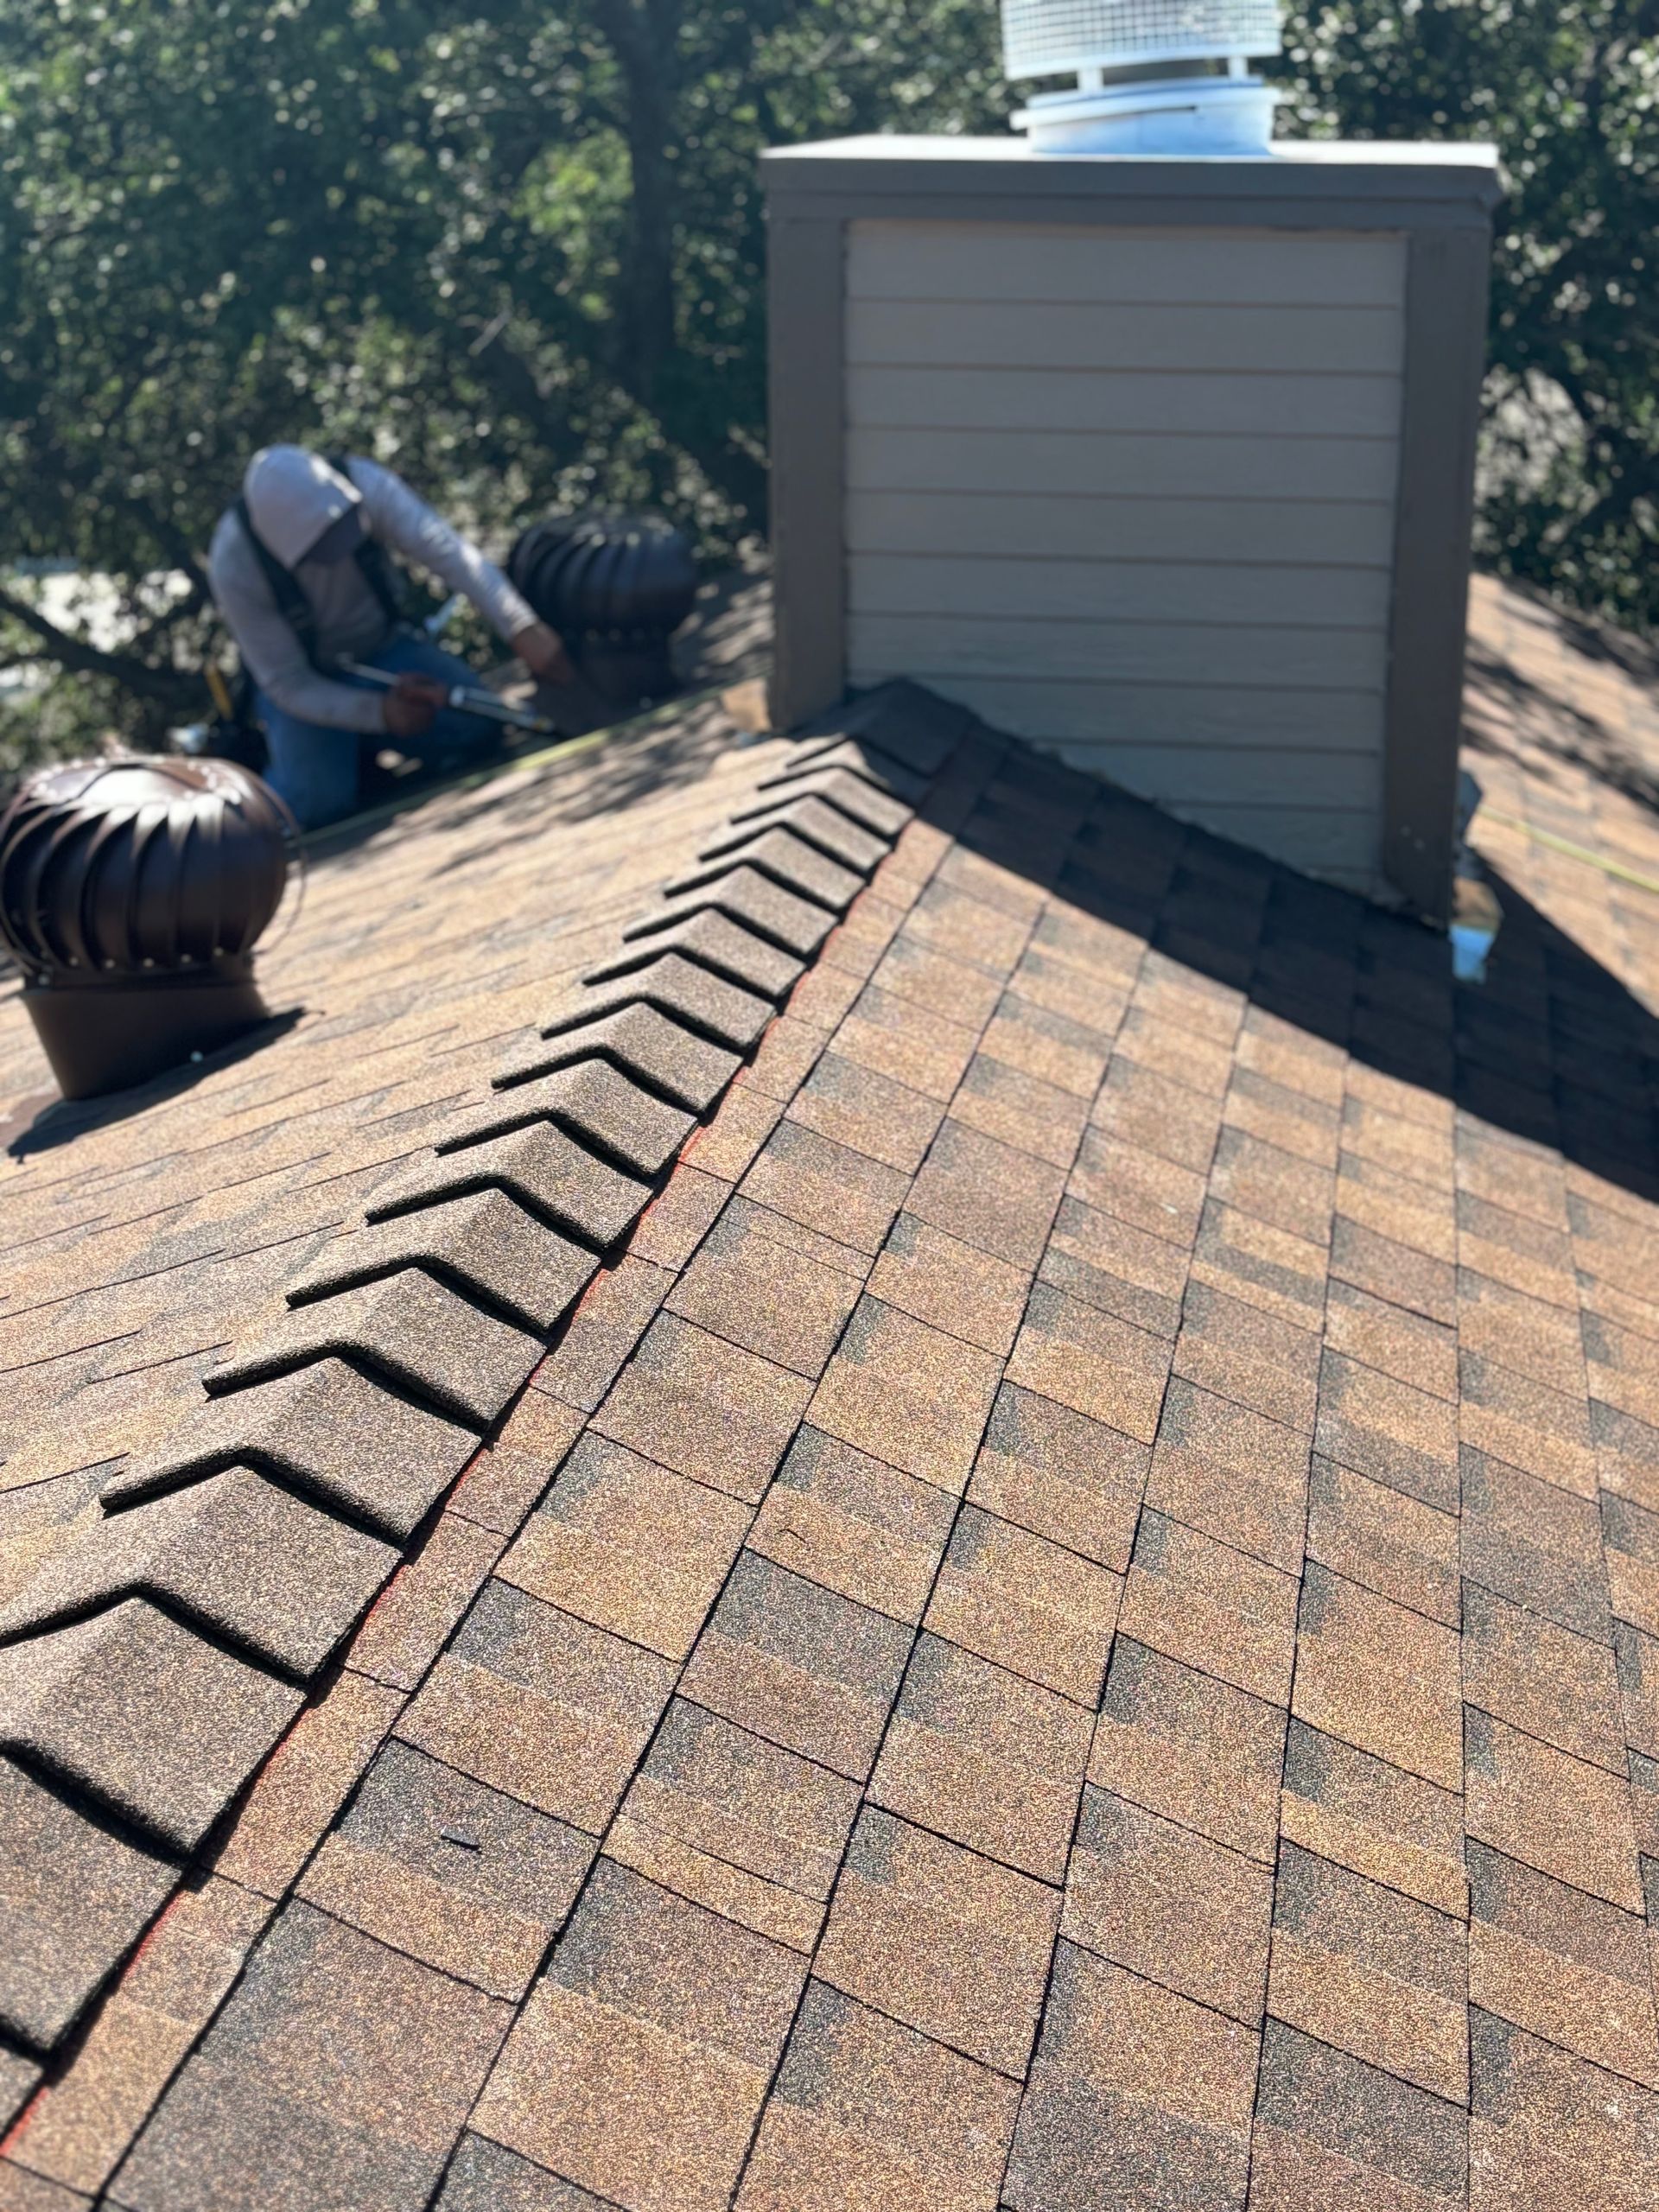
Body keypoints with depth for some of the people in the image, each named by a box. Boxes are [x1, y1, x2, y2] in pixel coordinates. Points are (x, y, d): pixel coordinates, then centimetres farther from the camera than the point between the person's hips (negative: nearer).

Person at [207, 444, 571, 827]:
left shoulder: (362, 484, -28)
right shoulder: (233, 564, -31)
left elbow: (448, 551, -38)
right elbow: (286, 684, -25)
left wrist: (523, 630, -53)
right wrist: (380, 712, -39)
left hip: (383, 646, 3)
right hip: (307, 681, -3)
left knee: (478, 724, -19)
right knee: (317, 802, -26)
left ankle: (366, 741, 9)